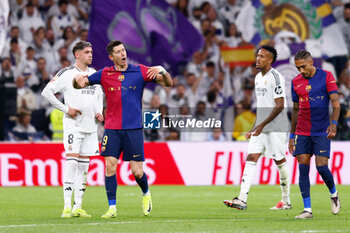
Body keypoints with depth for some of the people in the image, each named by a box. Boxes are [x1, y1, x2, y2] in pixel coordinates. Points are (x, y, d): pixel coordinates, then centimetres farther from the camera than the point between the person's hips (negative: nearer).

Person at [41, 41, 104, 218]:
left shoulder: (94, 74, 13)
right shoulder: (67, 74, -6)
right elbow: (47, 92, -8)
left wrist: (99, 112, 9)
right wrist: (66, 109, -11)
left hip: (90, 125, 6)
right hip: (73, 124, -6)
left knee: (84, 164, 6)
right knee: (72, 162, -13)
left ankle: (78, 207, 10)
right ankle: (67, 207, -14)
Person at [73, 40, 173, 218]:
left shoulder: (139, 71, 2)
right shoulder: (104, 74, 5)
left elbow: (168, 83, 2)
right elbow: (80, 84, 10)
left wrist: (162, 70, -19)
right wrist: (78, 79, -14)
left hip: (134, 129, -1)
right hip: (112, 129, 1)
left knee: (137, 172, -2)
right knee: (110, 166, -9)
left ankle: (146, 194, 30)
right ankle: (112, 208, -2)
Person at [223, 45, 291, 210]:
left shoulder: (275, 77, -12)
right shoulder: (258, 77, 15)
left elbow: (279, 105, -17)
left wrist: (262, 125, -21)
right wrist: (254, 128, 22)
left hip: (275, 127, -8)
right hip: (261, 127, 8)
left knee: (280, 161, 0)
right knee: (251, 158, -4)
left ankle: (286, 201, 12)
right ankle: (242, 200, -11)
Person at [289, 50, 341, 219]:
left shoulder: (326, 77, -3)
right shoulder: (296, 82, 8)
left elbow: (335, 103, -7)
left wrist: (333, 124, -23)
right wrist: (292, 135, 14)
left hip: (321, 132, -3)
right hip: (302, 132, 3)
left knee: (322, 167, -10)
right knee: (303, 168, -5)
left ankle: (333, 194, 20)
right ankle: (307, 209, -3)